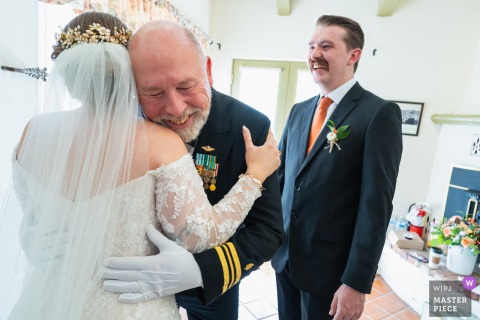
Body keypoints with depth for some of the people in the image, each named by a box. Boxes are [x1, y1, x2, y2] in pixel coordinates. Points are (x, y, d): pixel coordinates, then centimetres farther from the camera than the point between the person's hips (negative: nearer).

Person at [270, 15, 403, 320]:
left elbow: (376, 204, -17)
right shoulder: (299, 110, 6)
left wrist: (357, 283, -17)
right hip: (284, 254, 6)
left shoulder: (379, 113, -12)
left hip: (331, 265, -5)